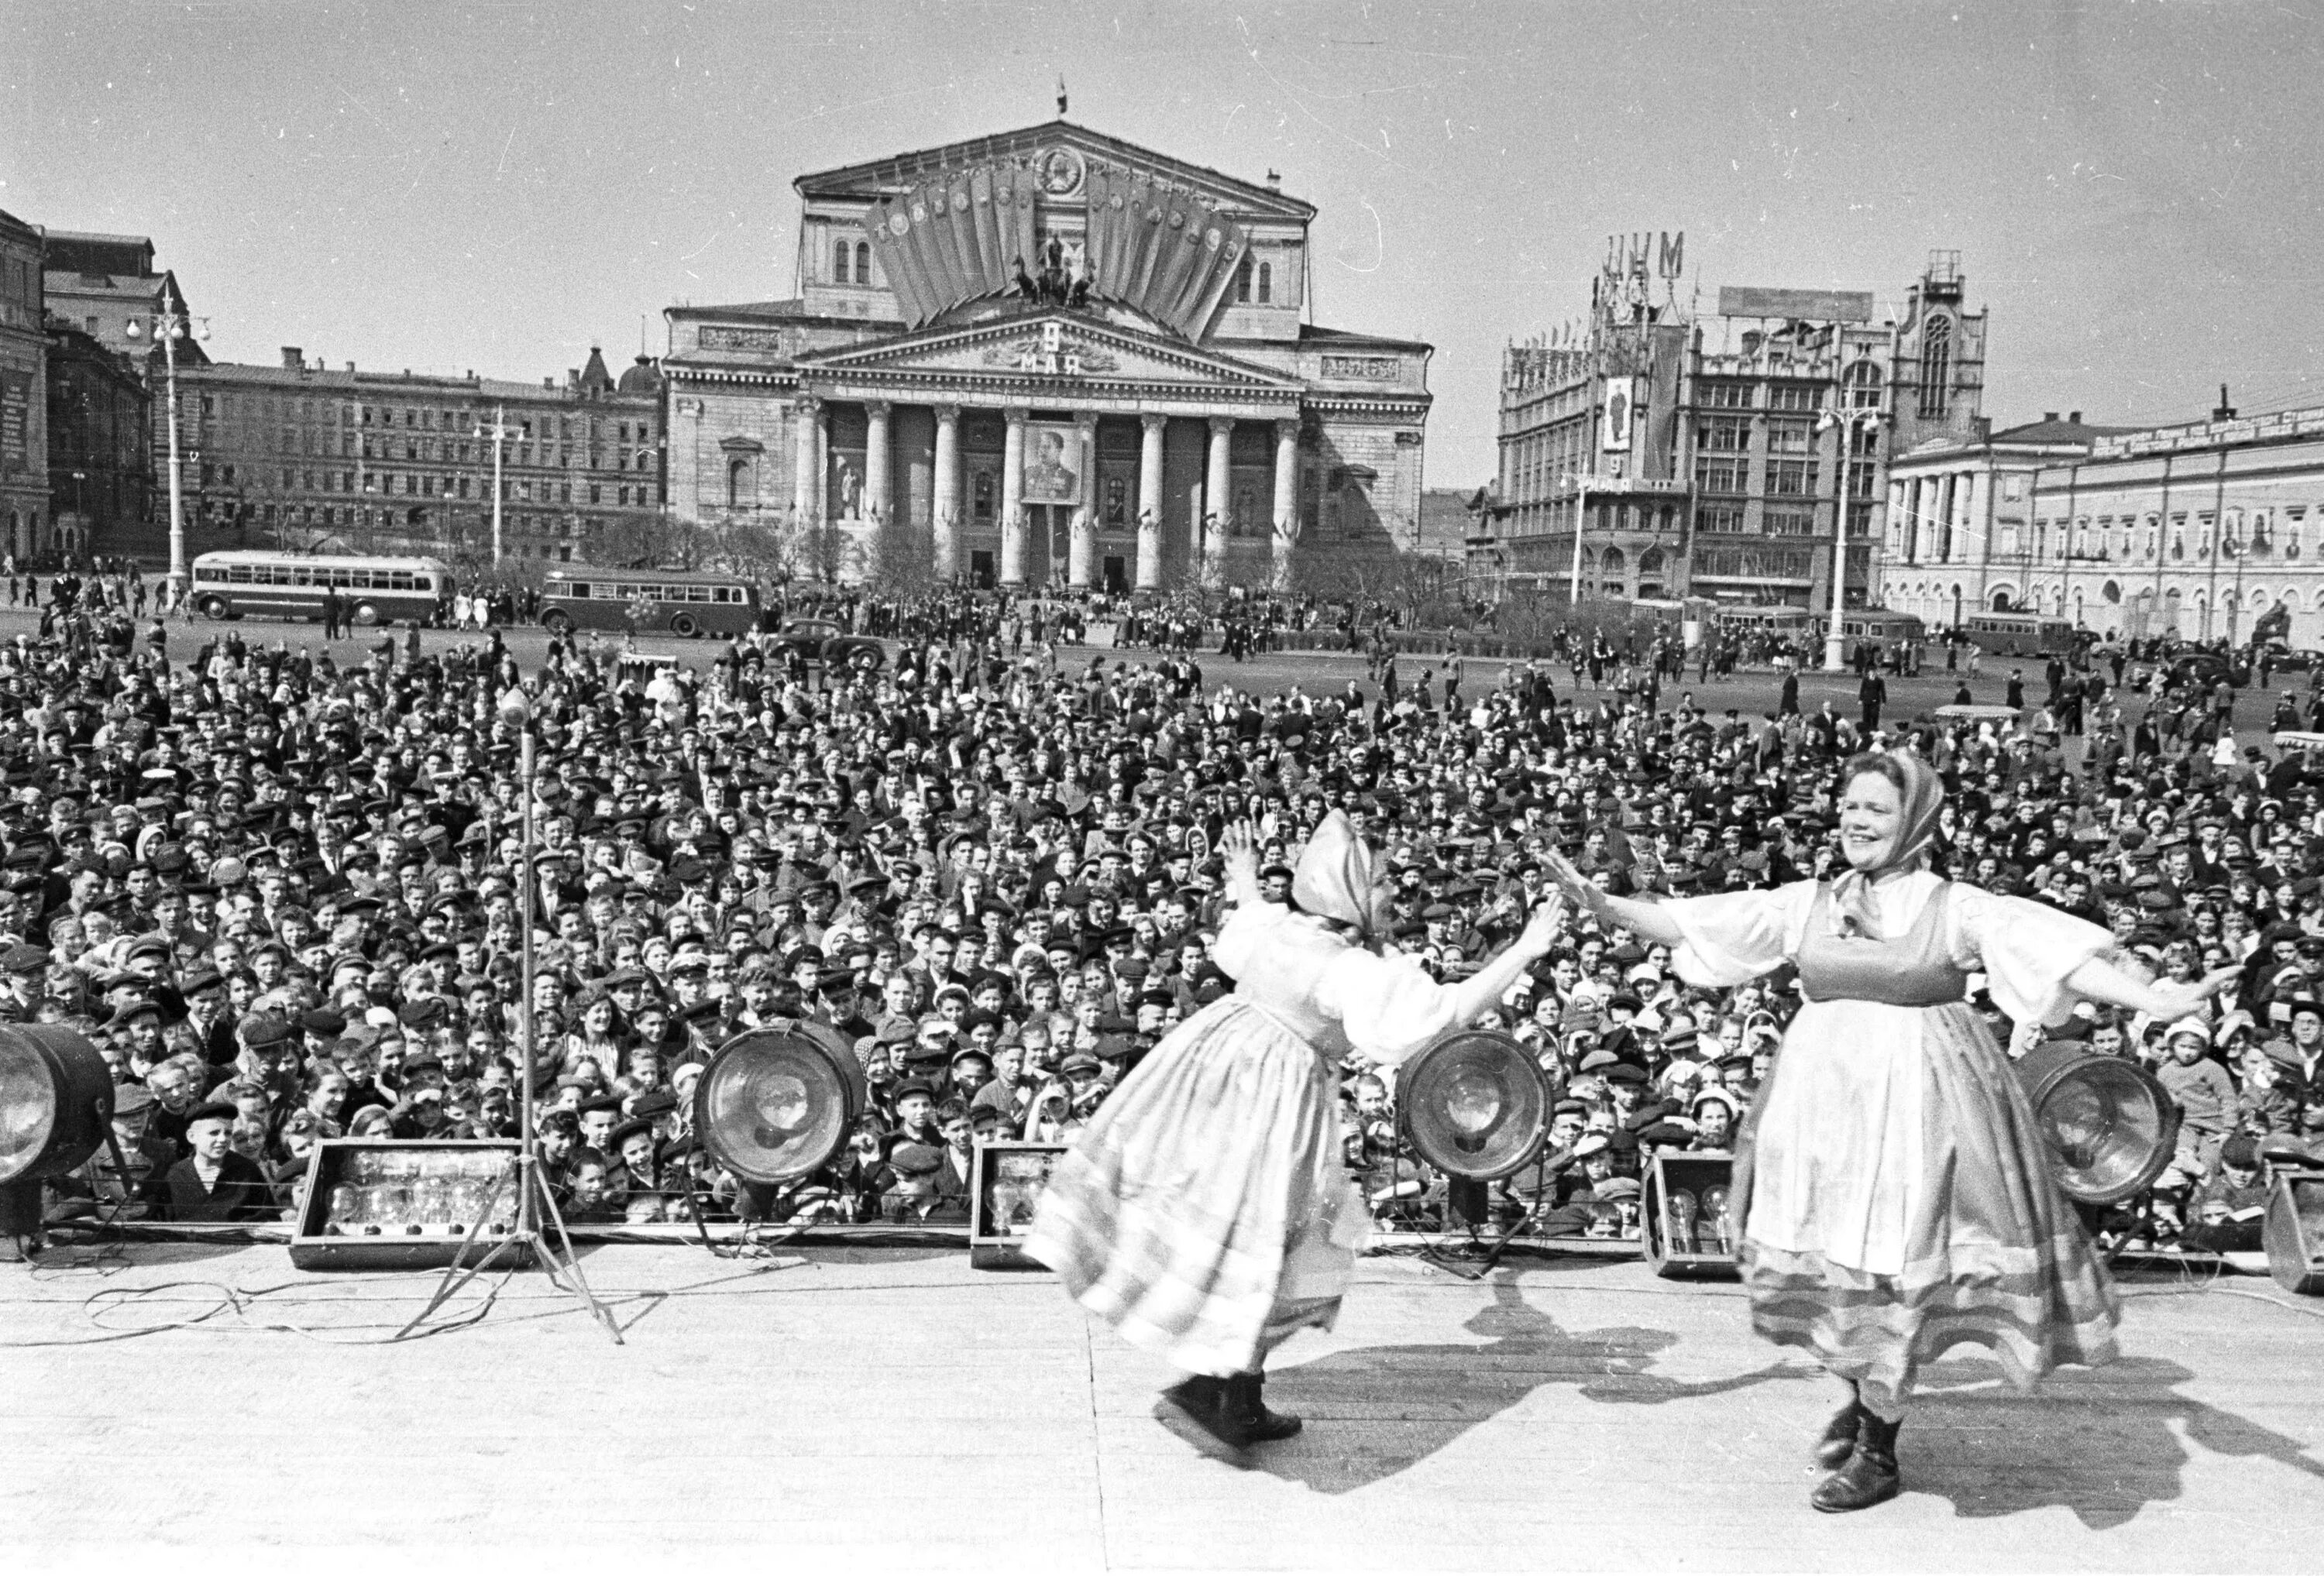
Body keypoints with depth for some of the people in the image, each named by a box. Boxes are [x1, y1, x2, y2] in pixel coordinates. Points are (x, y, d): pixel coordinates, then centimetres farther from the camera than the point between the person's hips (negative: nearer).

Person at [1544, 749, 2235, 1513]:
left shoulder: (1956, 908, -4)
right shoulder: (1805, 904, 5)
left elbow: (2061, 952, -12)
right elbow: (1690, 923, 5)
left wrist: (2159, 1001, -25)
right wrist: (1601, 903, -2)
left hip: (1916, 1098, -3)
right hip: (1824, 1096, 4)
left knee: (1893, 1262, 0)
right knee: (1829, 1252, 7)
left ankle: (1878, 1452, 16)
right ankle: (1862, 1392, 37)